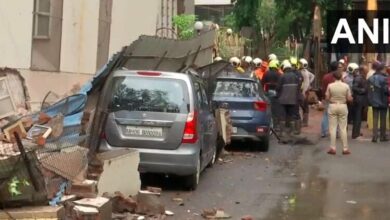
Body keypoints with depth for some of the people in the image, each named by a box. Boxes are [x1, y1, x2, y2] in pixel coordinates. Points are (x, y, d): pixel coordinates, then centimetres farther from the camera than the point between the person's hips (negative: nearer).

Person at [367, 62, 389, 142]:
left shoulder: (370, 78, 3)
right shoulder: (384, 78, -15)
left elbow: (368, 90, 4)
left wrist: (370, 100, 10)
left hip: (374, 102, 4)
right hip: (383, 102, -4)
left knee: (375, 119, 7)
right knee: (383, 119, 7)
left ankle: (374, 136, 2)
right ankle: (383, 136, 13)